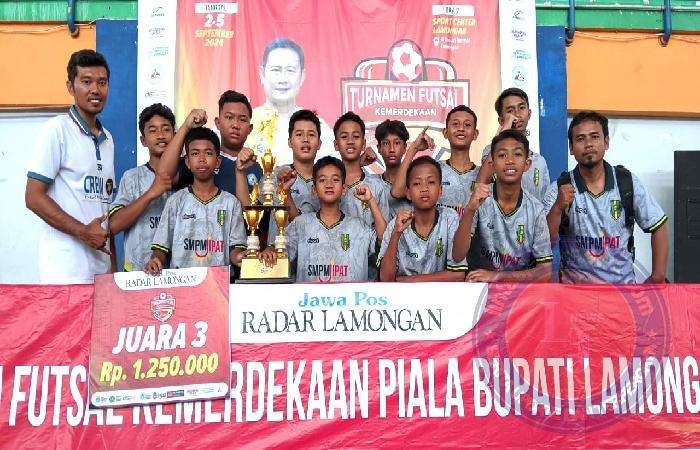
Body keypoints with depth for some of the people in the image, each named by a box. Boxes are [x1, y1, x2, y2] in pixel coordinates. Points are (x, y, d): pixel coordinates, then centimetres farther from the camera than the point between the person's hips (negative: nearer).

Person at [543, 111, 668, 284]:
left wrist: (657, 278, 2)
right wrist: (558, 208, -23)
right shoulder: (559, 189, -1)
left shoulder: (628, 182, 3)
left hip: (623, 281, 3)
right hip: (575, 282, -3)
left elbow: (658, 228, 10)